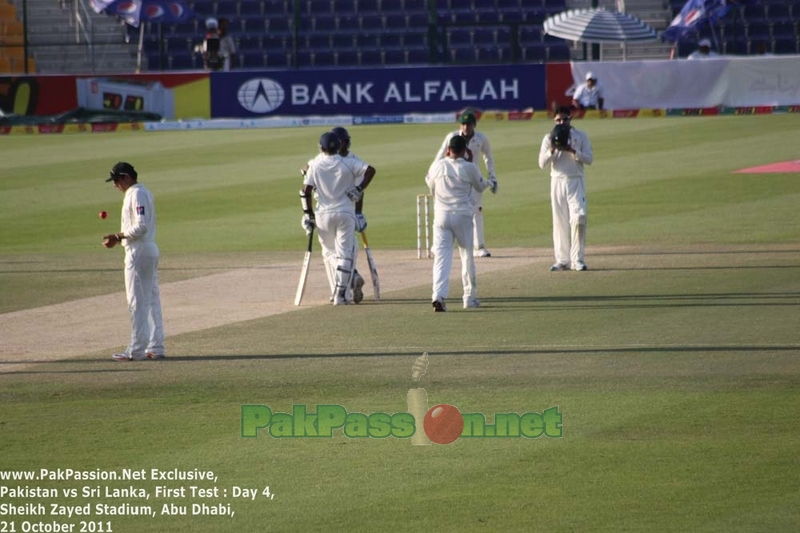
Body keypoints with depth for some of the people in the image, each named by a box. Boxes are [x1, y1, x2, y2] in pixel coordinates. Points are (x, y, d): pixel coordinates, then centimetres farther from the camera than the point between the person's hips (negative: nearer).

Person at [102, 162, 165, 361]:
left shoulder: (136, 195, -14)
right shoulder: (144, 193, 18)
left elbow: (141, 227, -23)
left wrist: (118, 236, -14)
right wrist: (118, 238, 11)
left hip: (139, 252, -11)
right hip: (151, 249, 11)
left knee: (137, 302, -8)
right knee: (152, 300, 11)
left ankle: (137, 350, -8)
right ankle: (155, 347, 14)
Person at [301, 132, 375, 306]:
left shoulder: (314, 165, -1)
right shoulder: (348, 164, -3)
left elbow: (306, 191, -5)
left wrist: (308, 214, 1)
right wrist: (359, 190, -7)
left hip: (324, 215, 1)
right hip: (345, 213, -1)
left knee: (329, 252, 18)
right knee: (345, 254, 0)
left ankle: (338, 290, 15)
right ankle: (340, 294, -8)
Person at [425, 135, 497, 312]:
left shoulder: (437, 166, -1)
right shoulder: (469, 168, -7)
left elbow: (430, 185, 16)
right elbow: (480, 186, 11)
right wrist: (490, 182, 35)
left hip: (441, 215, 1)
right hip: (463, 216, -1)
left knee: (441, 257, -4)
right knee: (467, 256, 14)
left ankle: (438, 296, -23)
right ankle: (470, 297, 21)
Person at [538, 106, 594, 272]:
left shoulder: (580, 136, 5)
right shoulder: (549, 138, 7)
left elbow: (589, 159, -2)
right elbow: (542, 164, 1)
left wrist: (572, 151, -16)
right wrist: (552, 150, -16)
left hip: (575, 182, -2)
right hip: (557, 182, 2)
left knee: (578, 218, -14)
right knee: (560, 221, 3)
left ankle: (577, 259, -11)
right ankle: (562, 260, 9)